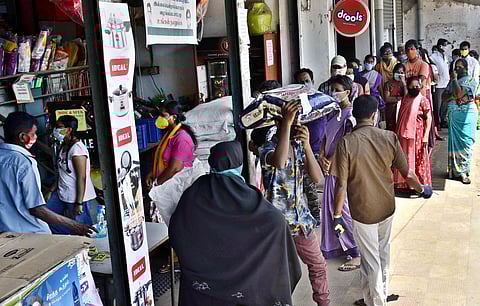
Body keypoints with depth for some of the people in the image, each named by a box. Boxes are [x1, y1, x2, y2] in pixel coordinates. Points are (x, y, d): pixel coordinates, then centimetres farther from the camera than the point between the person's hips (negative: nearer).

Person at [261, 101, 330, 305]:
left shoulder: (299, 145, 3)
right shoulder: (270, 147, -15)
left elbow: (317, 178, -8)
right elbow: (279, 162, -41)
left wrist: (307, 145, -20)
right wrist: (287, 123, -42)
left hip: (301, 217, 6)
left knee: (318, 265, 19)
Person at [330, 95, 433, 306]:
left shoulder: (346, 143, -19)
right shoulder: (389, 138, -11)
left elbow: (341, 185, -19)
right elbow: (407, 173, -3)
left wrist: (337, 216, -9)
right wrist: (422, 190, 17)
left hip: (362, 212, -4)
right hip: (387, 208, 4)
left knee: (370, 260, 10)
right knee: (383, 252, 25)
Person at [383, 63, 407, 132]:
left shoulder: (405, 83, 9)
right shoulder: (389, 84, 6)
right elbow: (387, 98, -5)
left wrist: (404, 84, -8)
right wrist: (399, 98, -7)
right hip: (391, 111, 0)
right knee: (391, 130, -4)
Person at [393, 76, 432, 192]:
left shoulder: (423, 100, -8)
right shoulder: (404, 100, 7)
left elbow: (428, 118, -11)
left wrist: (426, 136, -17)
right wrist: (397, 133, 12)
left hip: (417, 134, -5)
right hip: (404, 134, 5)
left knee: (418, 160, 3)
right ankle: (404, 183, 22)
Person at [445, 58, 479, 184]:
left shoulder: (471, 80, -3)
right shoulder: (452, 81, 15)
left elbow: (459, 94, -17)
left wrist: (454, 79, -7)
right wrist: (452, 95, -8)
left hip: (466, 114, -5)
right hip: (453, 114, 5)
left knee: (465, 142, -6)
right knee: (453, 141, 5)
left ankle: (463, 171, -3)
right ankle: (454, 169, 12)